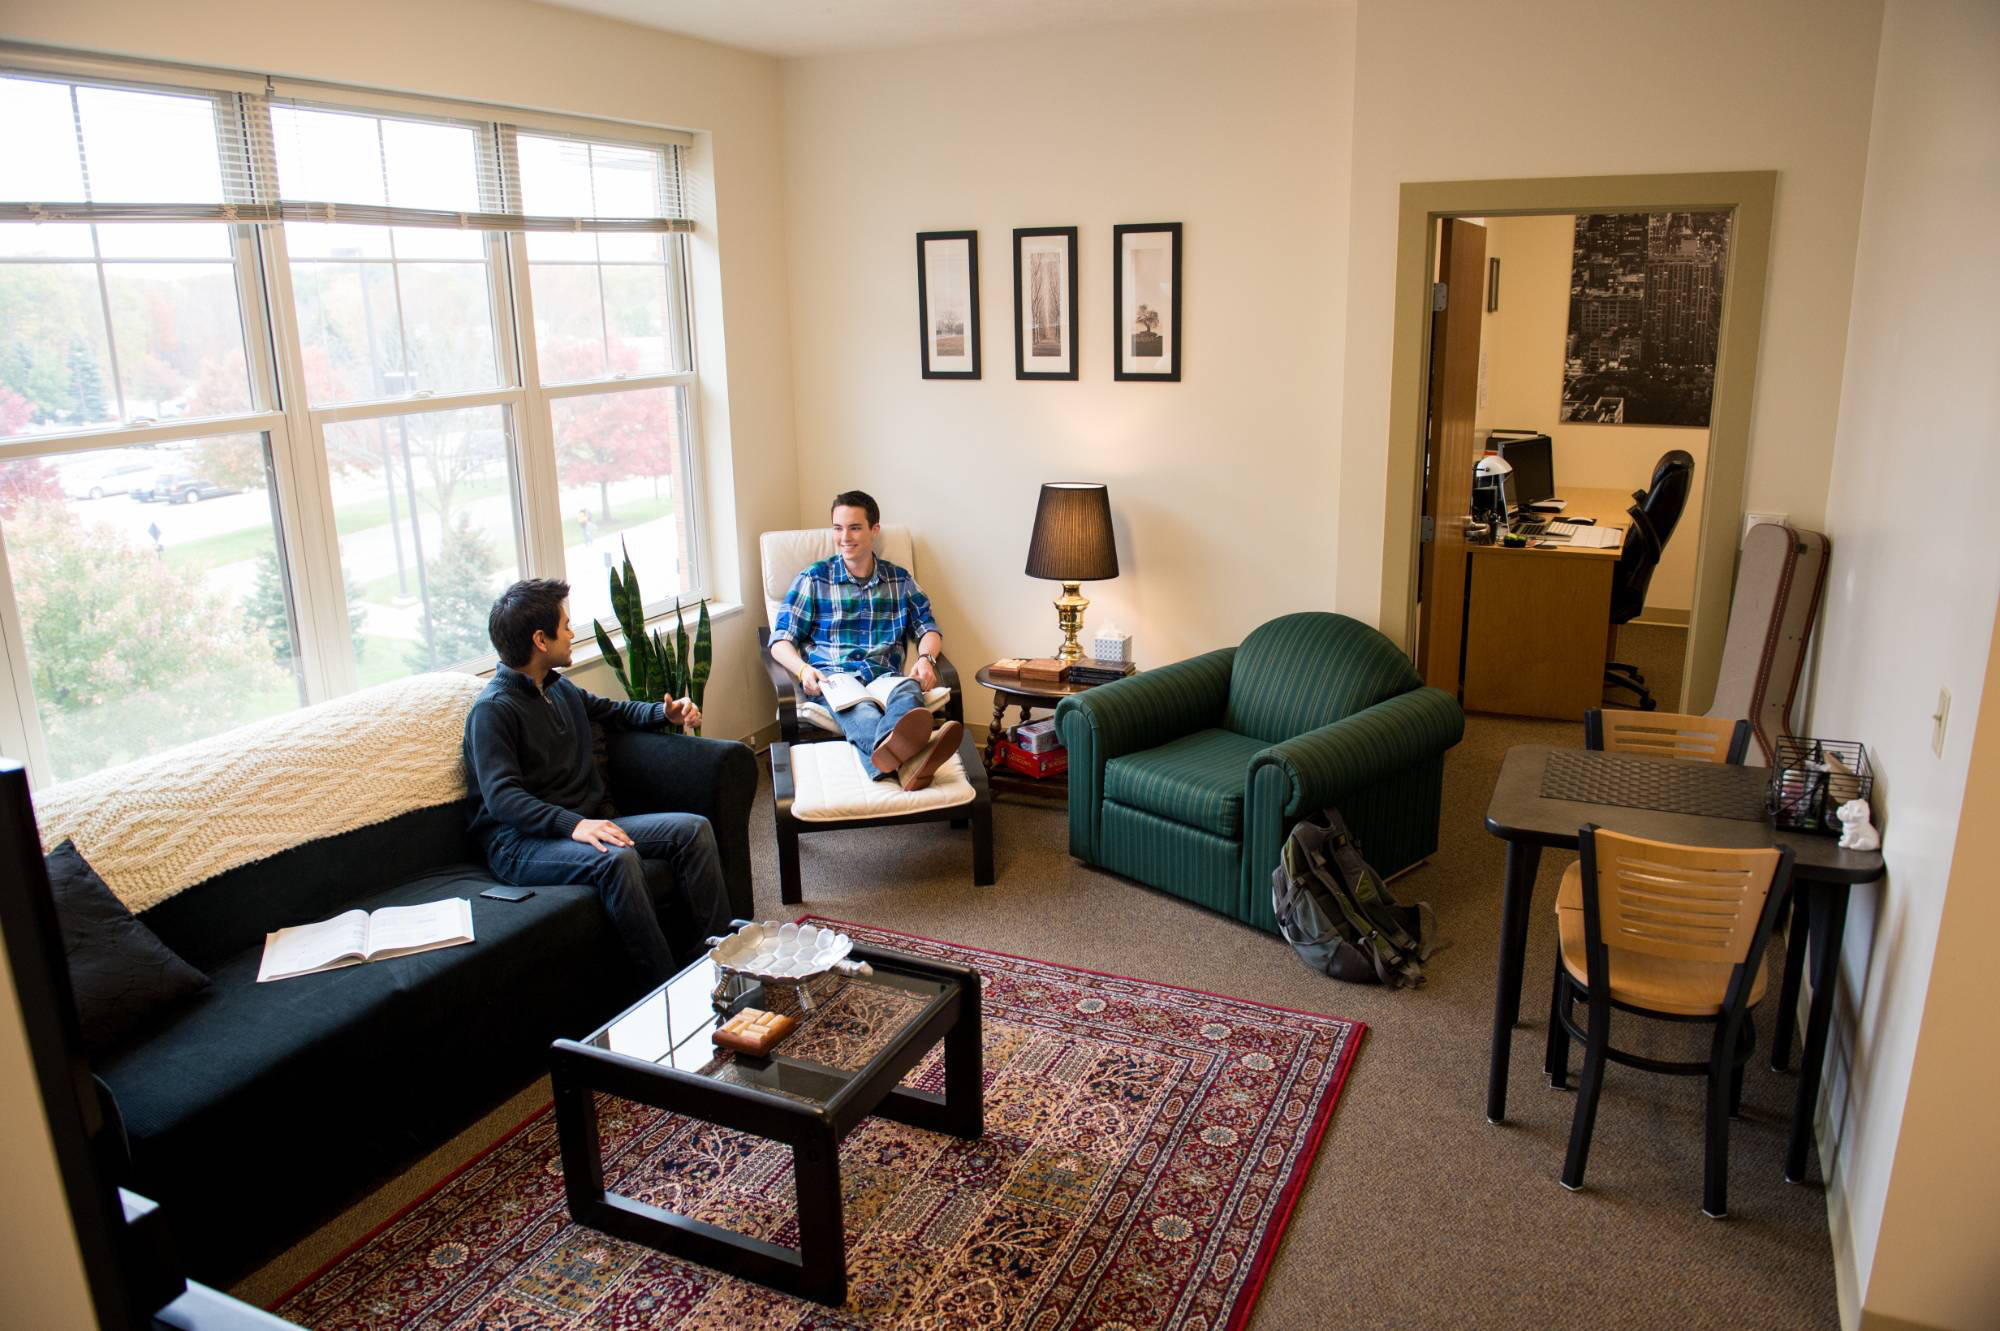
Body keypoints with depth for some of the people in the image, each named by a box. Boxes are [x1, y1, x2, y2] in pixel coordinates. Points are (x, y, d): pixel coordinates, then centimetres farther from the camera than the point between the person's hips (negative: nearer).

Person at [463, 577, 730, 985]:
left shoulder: (559, 687, 15)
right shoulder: (493, 709, -11)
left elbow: (613, 711, 35)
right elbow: (501, 797, -22)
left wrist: (664, 712, 15)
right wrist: (573, 824, -36)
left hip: (590, 822, 8)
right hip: (523, 843, -8)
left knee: (694, 828, -11)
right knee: (616, 859, -37)